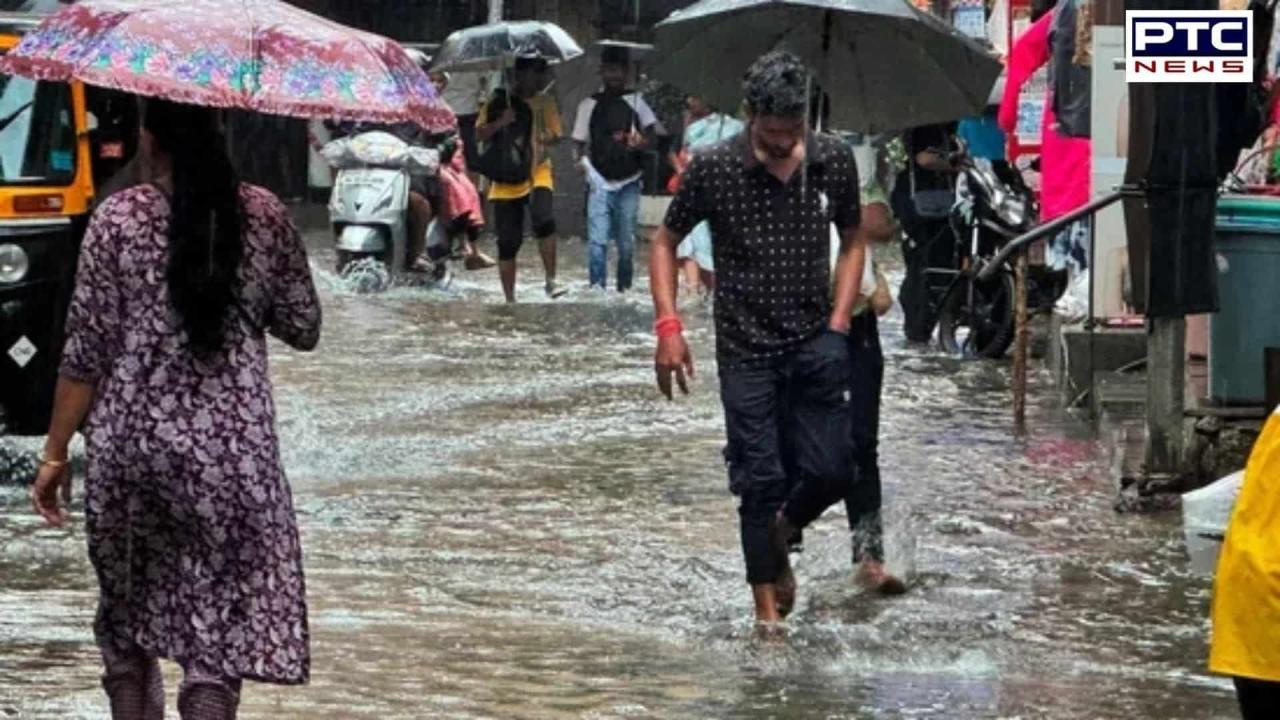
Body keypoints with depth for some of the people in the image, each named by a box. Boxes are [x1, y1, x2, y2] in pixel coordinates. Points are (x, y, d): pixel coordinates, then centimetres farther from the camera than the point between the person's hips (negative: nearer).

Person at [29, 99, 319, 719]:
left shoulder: (118, 220, -4)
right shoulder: (265, 216, 1)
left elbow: (86, 351, -5)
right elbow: (303, 330, 7)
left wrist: (55, 452, 2)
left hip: (130, 442, 0)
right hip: (234, 451, 0)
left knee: (127, 612, 18)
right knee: (222, 620, 1)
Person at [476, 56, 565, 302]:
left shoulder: (545, 102, 8)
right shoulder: (498, 102, 3)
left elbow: (555, 135, 7)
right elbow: (479, 134, 0)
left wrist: (545, 140, -15)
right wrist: (501, 122, -18)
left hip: (537, 173, 0)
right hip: (505, 180, 0)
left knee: (544, 221, -28)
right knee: (508, 241, 2)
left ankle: (551, 280, -18)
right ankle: (509, 298, 13)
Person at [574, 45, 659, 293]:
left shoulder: (635, 100, 7)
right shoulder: (590, 104, 7)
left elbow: (651, 133, 5)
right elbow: (582, 144, 12)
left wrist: (642, 142, -17)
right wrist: (583, 161, -8)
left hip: (629, 182, 0)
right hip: (600, 183, 0)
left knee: (627, 243, 5)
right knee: (598, 240, -11)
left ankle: (625, 289, 18)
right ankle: (597, 289, -12)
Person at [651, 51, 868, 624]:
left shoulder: (833, 162, -2)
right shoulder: (713, 168, -9)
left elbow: (853, 240, 12)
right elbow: (665, 242, 2)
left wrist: (839, 320, 3)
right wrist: (667, 325, -7)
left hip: (816, 343, 2)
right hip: (747, 348, -2)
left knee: (831, 470, -2)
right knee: (760, 480, -2)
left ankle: (781, 533, 31)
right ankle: (768, 608, 10)